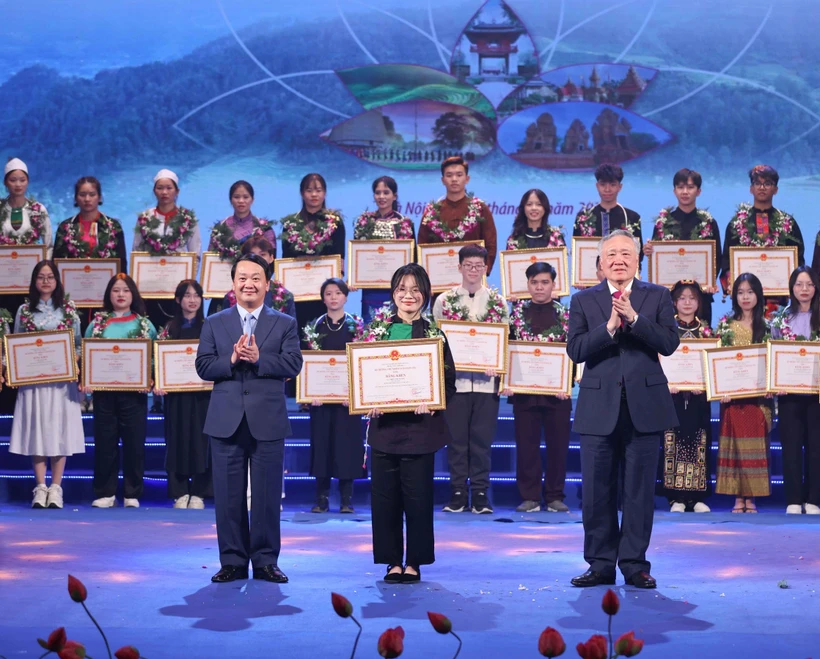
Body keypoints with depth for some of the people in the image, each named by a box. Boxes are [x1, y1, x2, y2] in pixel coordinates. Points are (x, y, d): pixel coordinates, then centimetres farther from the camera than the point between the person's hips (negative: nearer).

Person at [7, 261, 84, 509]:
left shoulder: (68, 309, 6)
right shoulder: (24, 310, 8)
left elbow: (79, 343, 6)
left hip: (62, 378, -1)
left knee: (58, 429, -1)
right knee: (36, 430, 0)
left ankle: (56, 488, 3)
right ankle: (40, 488, 5)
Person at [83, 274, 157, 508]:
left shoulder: (145, 325, 7)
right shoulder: (97, 323, 8)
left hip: (134, 391, -1)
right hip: (103, 391, 1)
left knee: (134, 442, 1)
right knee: (104, 442, 3)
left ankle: (132, 494, 9)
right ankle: (105, 493, 10)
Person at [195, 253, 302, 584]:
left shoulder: (285, 324, 8)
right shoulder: (214, 324, 10)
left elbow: (293, 364, -5)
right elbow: (203, 367, 1)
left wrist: (258, 359, -18)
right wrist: (231, 360, -16)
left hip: (268, 420, -1)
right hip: (226, 420, 1)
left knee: (268, 494, 2)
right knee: (229, 495, 4)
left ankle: (265, 560, 11)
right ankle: (233, 561, 12)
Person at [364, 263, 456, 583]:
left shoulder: (433, 334, 4)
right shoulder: (376, 329, 8)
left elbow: (449, 381, 3)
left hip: (419, 424, -2)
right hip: (383, 423, 2)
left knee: (417, 495, 0)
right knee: (384, 494, 2)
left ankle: (414, 561, 11)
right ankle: (392, 561, 13)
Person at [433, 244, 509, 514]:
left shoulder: (498, 302, 8)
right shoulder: (444, 301, 6)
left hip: (487, 380, 0)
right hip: (454, 380, 0)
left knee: (482, 439, 2)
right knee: (457, 438, 2)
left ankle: (480, 494, 9)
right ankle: (458, 493, 9)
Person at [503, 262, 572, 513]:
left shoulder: (565, 315, 5)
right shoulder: (517, 313, 7)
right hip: (524, 389, 1)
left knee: (558, 444, 4)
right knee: (526, 445, 3)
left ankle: (555, 496, 12)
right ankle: (529, 496, 10)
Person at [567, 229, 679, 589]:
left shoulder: (657, 296, 7)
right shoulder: (583, 301, 7)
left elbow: (669, 343, -7)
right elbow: (575, 349, -6)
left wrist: (634, 318, -18)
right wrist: (609, 327, -18)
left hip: (644, 405, 0)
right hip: (599, 407, 1)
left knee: (640, 489, 4)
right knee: (597, 491, 4)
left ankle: (635, 563, 12)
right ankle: (601, 564, 13)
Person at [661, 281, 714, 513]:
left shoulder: (705, 330, 10)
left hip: (699, 395, 2)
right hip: (673, 392, -2)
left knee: (699, 442, 1)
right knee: (674, 442, -3)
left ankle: (697, 497, 6)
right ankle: (676, 497, 0)